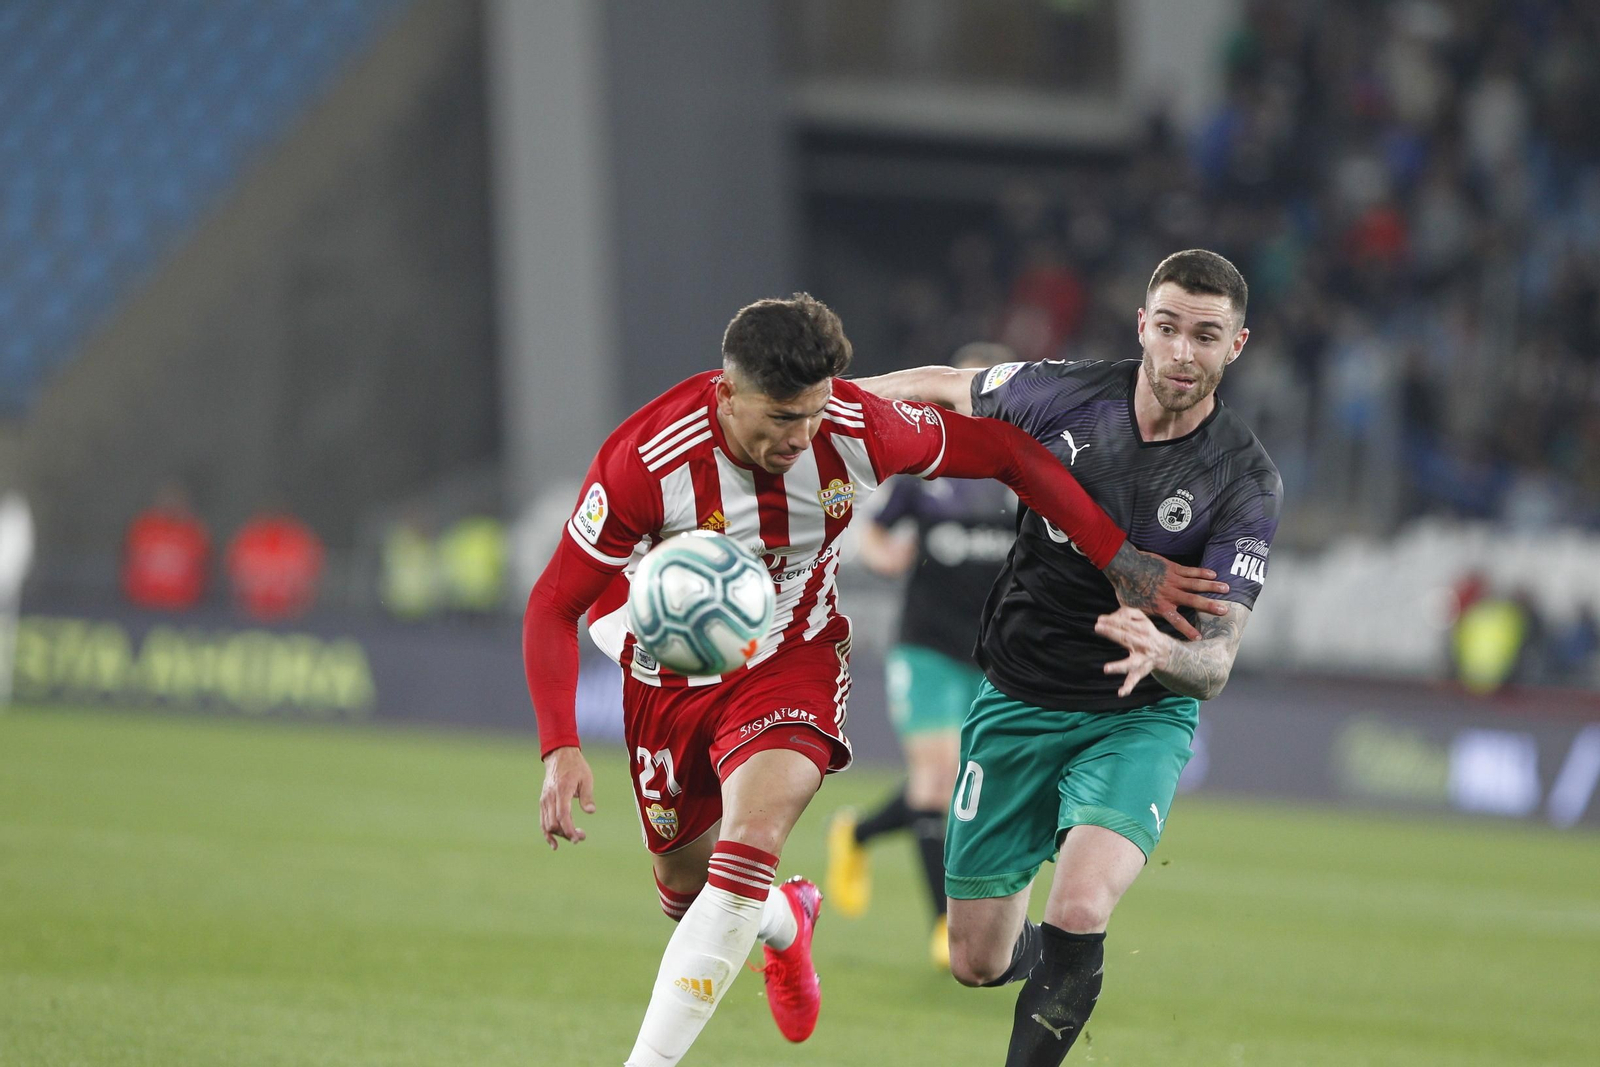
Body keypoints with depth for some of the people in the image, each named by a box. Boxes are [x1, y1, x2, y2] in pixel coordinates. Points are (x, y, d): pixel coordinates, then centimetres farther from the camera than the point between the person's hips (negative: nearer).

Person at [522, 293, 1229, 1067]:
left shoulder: (857, 430, -24)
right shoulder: (646, 460, -30)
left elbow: (1004, 451, -8)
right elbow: (553, 606, -21)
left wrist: (1121, 561, -9)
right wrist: (560, 750, -32)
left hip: (789, 662, 0)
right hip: (670, 679, 1)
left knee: (754, 836, -26)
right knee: (683, 882, 13)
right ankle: (784, 922, 51)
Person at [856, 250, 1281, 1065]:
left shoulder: (1246, 484, -16)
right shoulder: (1066, 395, -10)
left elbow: (1217, 660, -20)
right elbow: (948, 388, 11)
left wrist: (1162, 653, -43)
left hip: (1138, 718, -3)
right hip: (1017, 705, 3)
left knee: (1079, 914, -29)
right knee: (976, 962, 7)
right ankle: (1053, 963, 43)